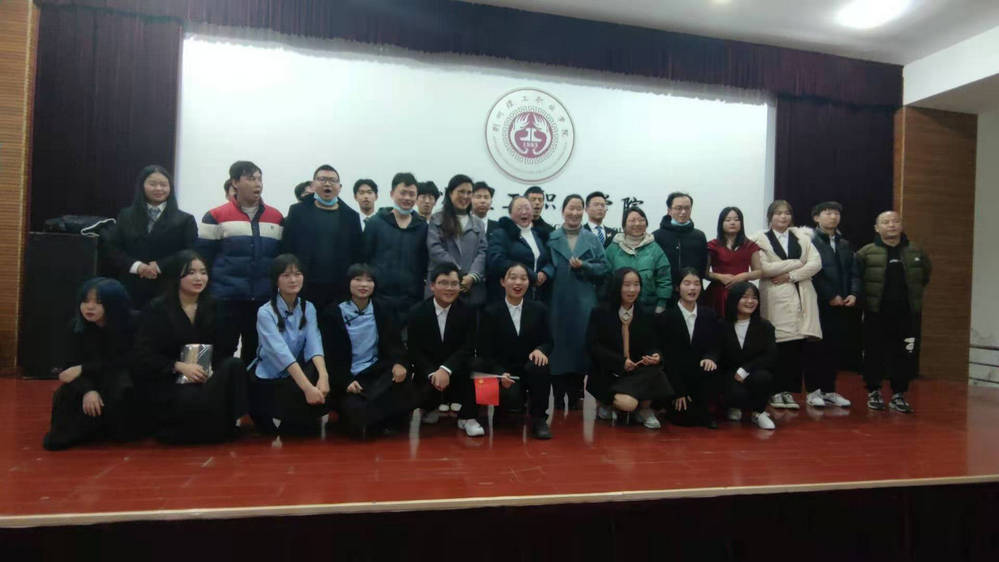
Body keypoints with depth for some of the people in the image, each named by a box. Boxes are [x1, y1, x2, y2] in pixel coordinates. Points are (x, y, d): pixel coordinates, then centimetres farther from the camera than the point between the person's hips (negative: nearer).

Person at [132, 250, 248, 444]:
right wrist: (180, 366, -22)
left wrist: (209, 370, -14)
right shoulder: (157, 309, -4)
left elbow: (220, 349, 7)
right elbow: (144, 355, -9)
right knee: (200, 401, -35)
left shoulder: (210, 307, 8)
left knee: (234, 365, -27)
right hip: (163, 381, -5)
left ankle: (228, 426, -14)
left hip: (202, 376, 5)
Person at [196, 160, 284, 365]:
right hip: (225, 301, -2)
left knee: (255, 355, 12)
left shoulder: (277, 218, 9)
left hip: (265, 302, 3)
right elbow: (202, 259, 1)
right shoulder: (216, 217, 0)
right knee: (222, 355, 4)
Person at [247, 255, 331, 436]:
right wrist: (307, 387, -43)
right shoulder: (265, 313, -15)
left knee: (323, 392, -27)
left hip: (296, 376, 4)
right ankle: (265, 416, 0)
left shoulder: (308, 308, 0)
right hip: (267, 381, -4)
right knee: (303, 400, -31)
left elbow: (314, 344, -17)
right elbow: (280, 352, -30)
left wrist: (323, 375, -38)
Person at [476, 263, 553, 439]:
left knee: (539, 366, -32)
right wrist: (501, 374, -21)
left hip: (530, 370, 2)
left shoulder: (539, 309, 4)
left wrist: (540, 350, -20)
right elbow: (484, 352, -4)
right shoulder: (490, 312, -3)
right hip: (503, 373, -2)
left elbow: (548, 341, 6)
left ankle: (538, 418, -11)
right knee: (511, 398, -31)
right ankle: (511, 410, 11)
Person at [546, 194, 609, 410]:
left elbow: (604, 269, 5)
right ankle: (558, 402, 10)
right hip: (557, 303, -1)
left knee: (580, 346, 1)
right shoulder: (552, 239, 8)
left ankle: (575, 400, 13)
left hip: (584, 304, 1)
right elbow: (546, 267, 6)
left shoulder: (592, 239, 10)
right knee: (557, 348, -1)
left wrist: (583, 266, -9)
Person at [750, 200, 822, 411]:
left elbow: (816, 263, 5)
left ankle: (813, 391, 4)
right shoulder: (761, 239, 7)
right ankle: (779, 391, 3)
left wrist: (791, 275, -7)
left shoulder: (802, 237, 18)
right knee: (781, 345, -6)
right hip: (776, 297, -3)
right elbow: (763, 268, -8)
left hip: (802, 295, 3)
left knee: (809, 342, -5)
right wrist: (796, 263, -2)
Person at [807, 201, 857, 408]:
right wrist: (830, 296, -13)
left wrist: (854, 294, 0)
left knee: (837, 348, 8)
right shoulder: (810, 241, -5)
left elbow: (852, 271, 16)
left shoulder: (844, 244, 19)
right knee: (817, 348, -1)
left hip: (842, 305, 6)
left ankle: (829, 390, 18)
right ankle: (814, 390, 8)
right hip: (819, 305, -6)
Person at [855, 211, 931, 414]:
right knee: (874, 354, 4)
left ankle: (898, 395, 16)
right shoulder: (866, 252, -1)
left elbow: (926, 273, 22)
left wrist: (914, 294, 16)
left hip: (908, 314, 2)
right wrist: (862, 297, -2)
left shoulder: (916, 252, 8)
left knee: (905, 355, 4)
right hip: (876, 314, -2)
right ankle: (874, 392, 18)